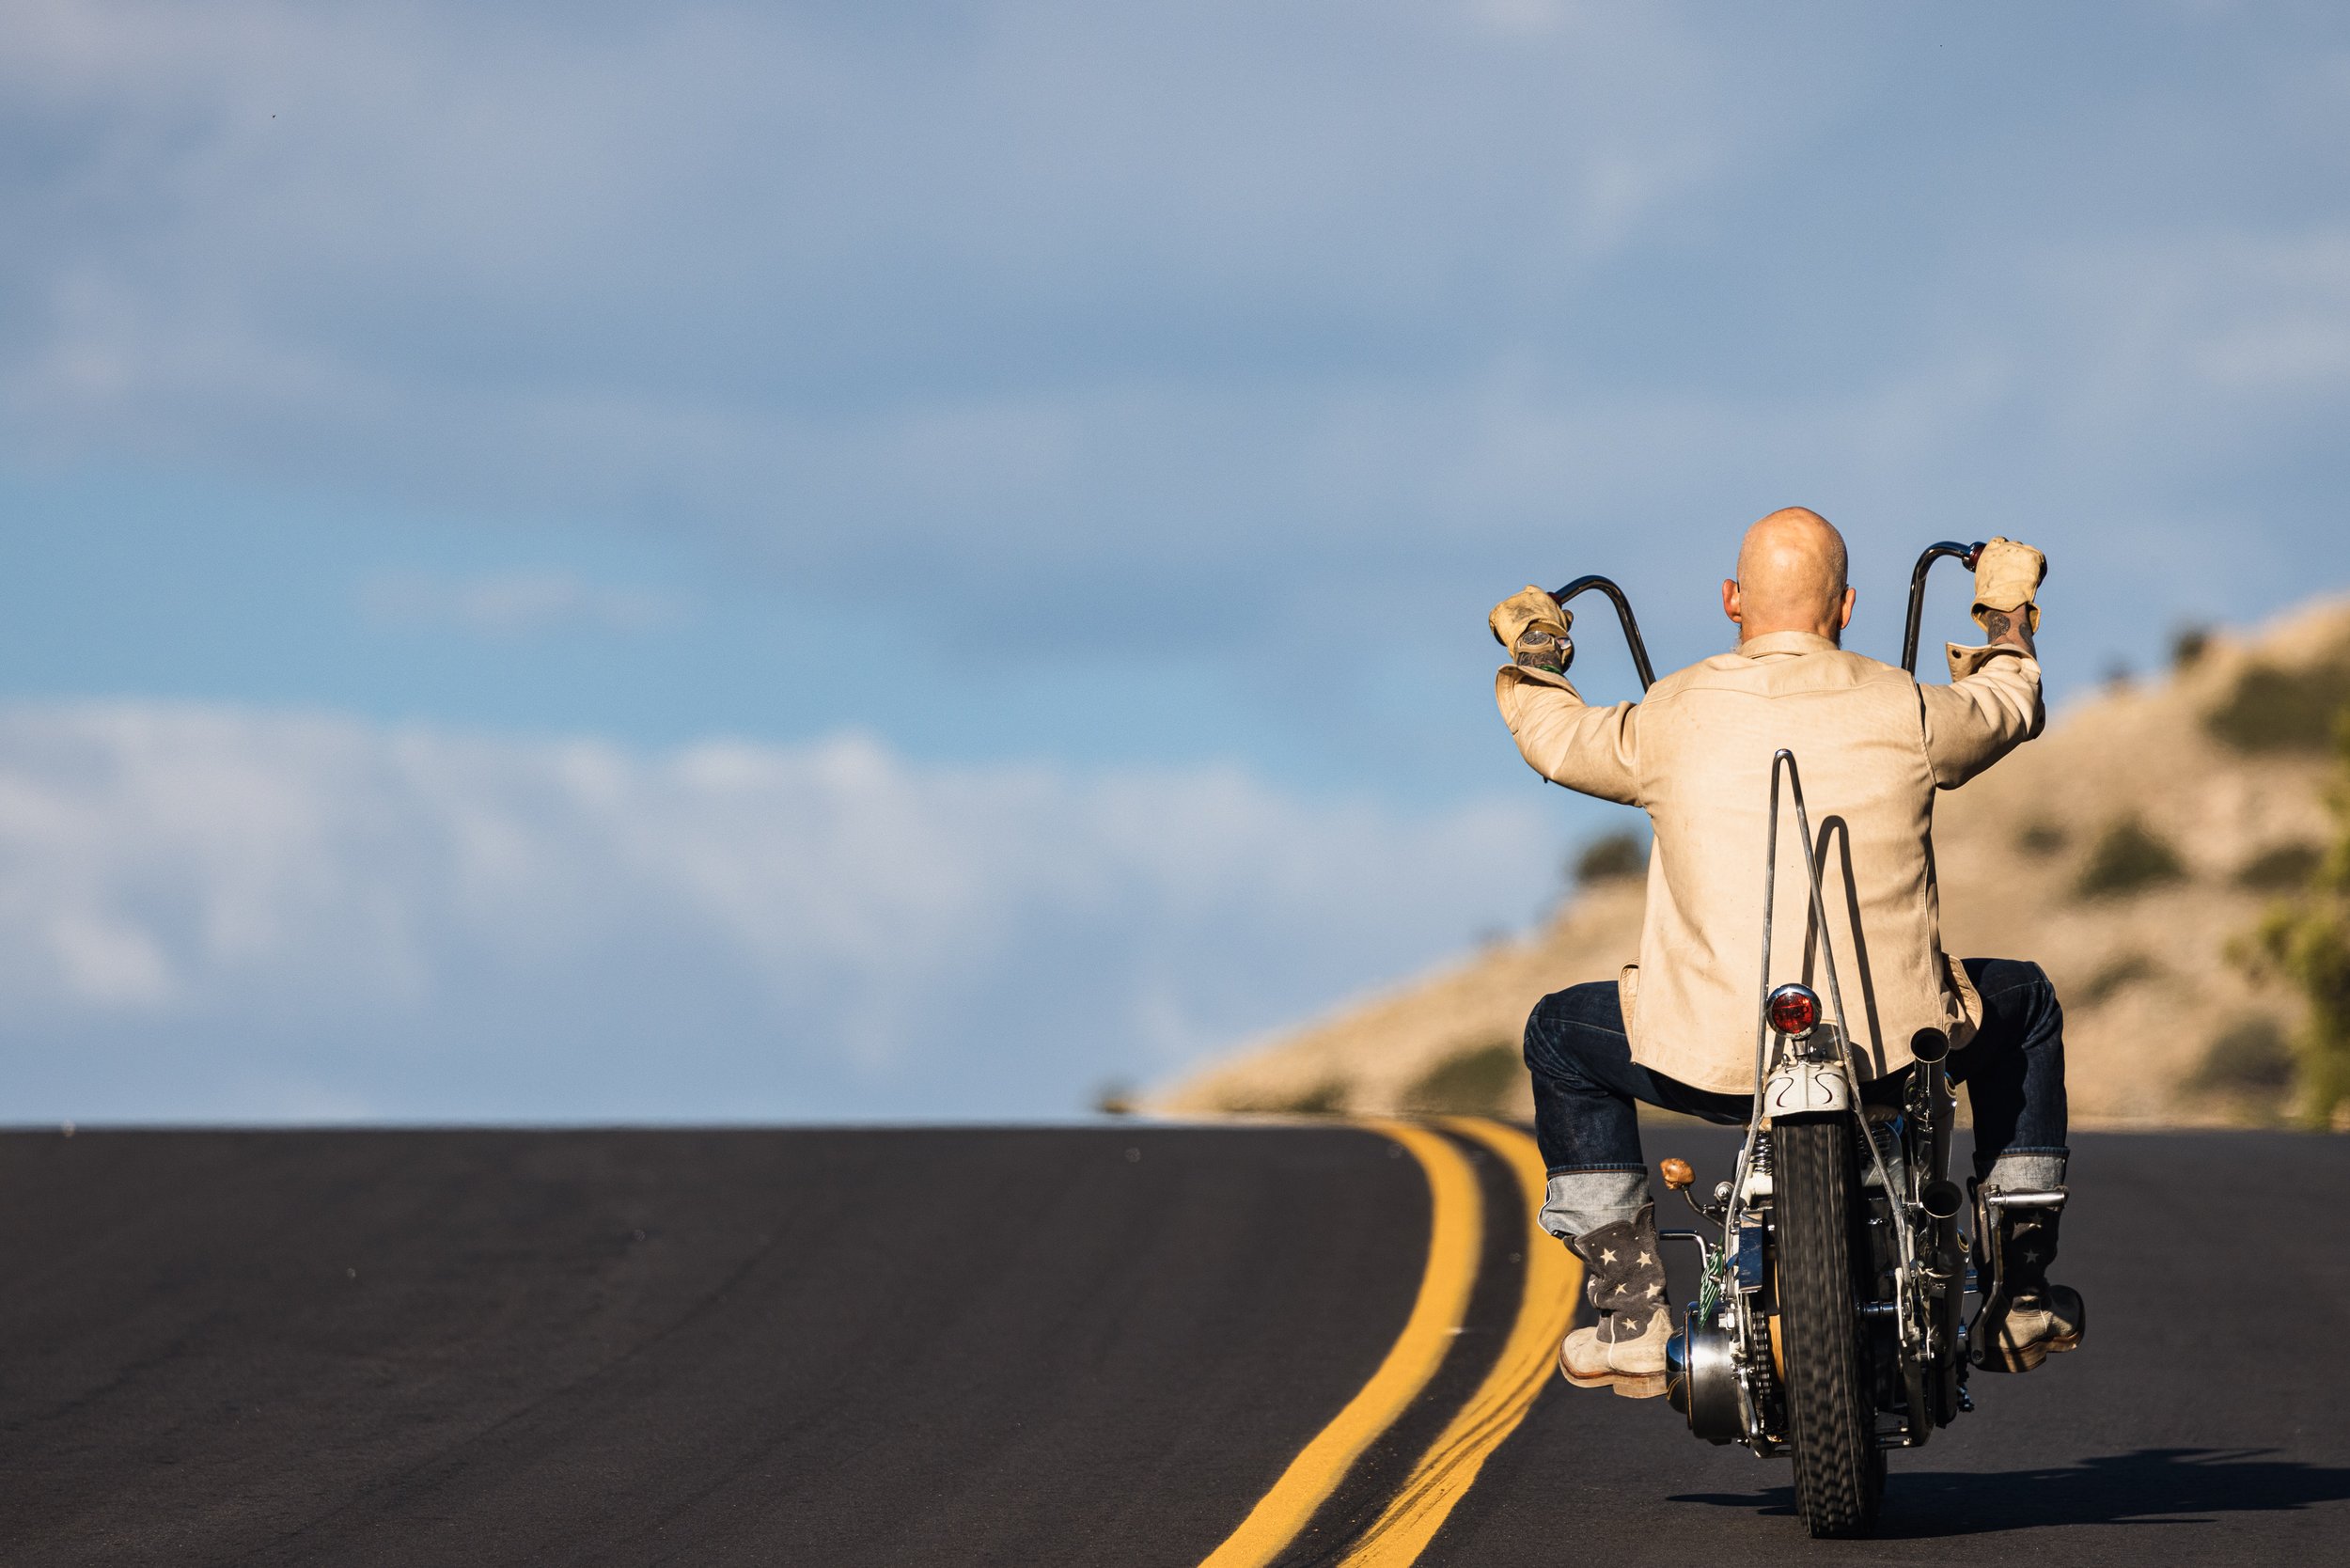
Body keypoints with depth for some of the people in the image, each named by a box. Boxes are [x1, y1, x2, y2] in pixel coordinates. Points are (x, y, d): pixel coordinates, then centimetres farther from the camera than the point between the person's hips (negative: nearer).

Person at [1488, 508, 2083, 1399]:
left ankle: (1632, 1323, 18)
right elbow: (2010, 711, 22)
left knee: (1559, 1036, 28)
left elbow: (1555, 741, 19)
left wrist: (1531, 659, 40)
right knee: (2024, 1006, 33)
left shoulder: (1672, 720, -2)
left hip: (1717, 1054, -1)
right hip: (1894, 1042, 1)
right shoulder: (1905, 712, -2)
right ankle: (2021, 1301, 32)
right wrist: (2007, 615, 42)